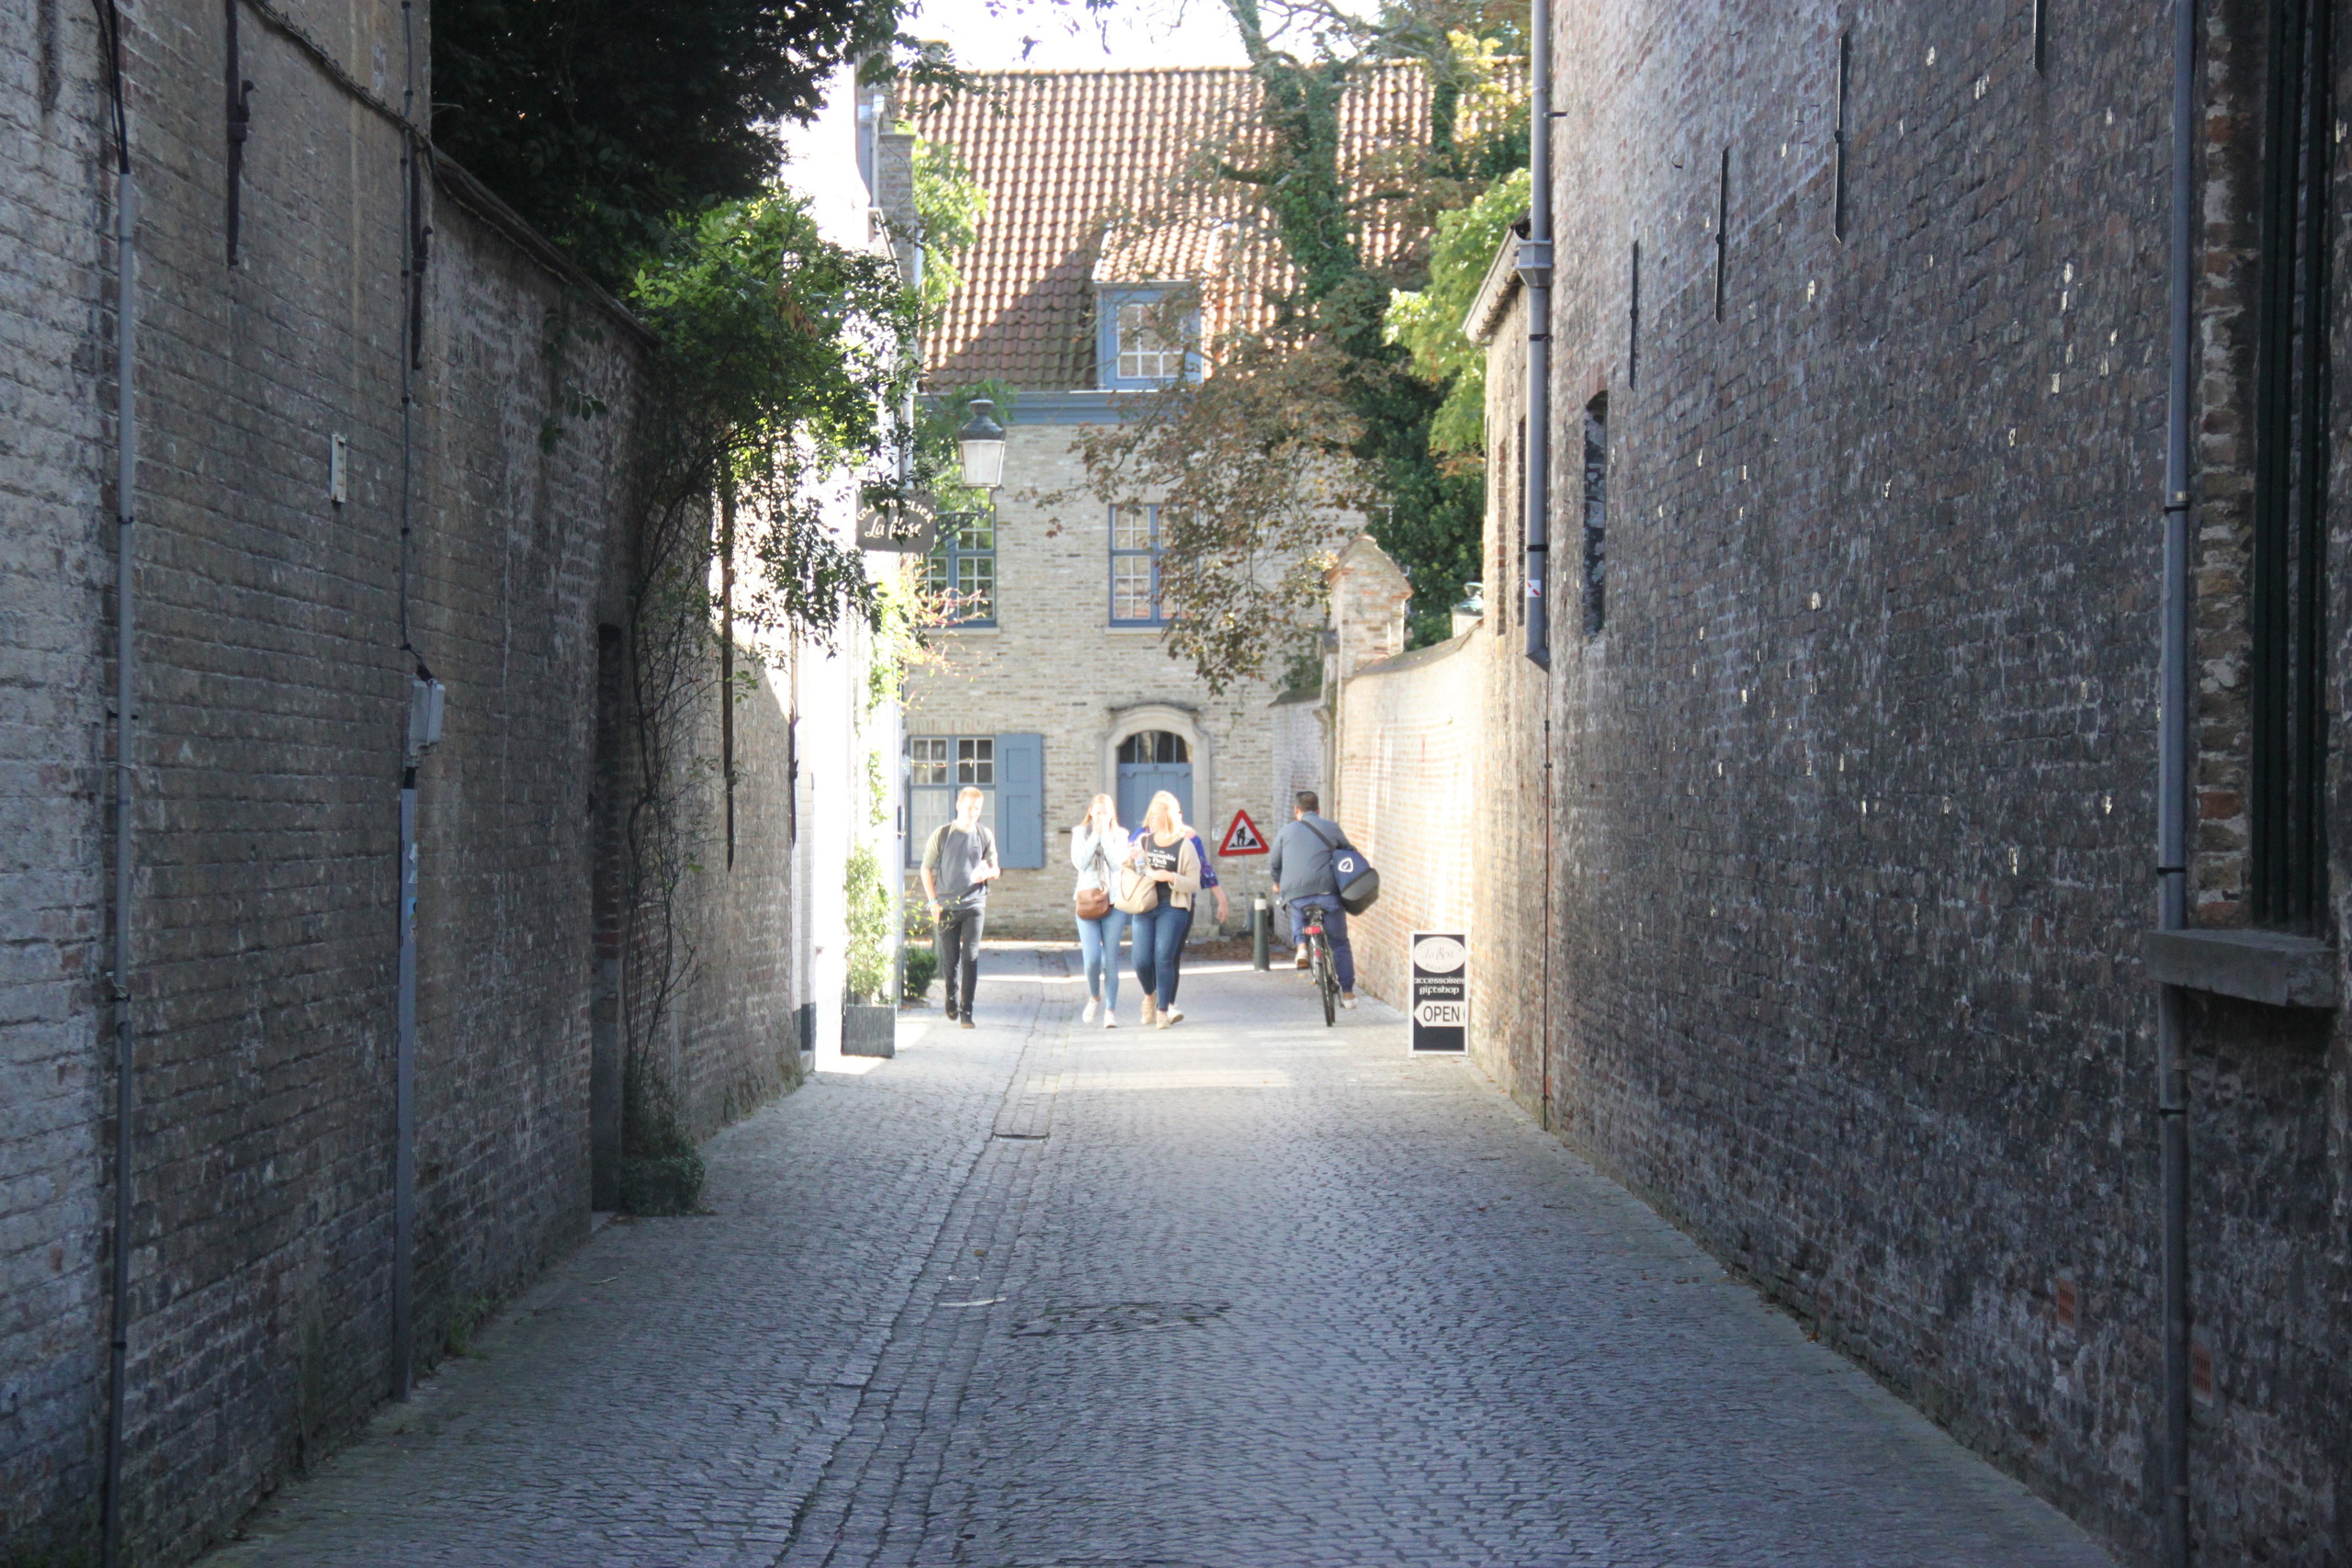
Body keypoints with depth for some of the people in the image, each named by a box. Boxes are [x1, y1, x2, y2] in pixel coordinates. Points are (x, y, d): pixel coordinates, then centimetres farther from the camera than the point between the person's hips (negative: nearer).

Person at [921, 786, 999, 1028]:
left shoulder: (985, 836, 7)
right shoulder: (942, 834, 3)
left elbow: (995, 869, 13)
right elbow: (926, 869, 8)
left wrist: (987, 873, -12)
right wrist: (933, 901, -1)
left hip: (974, 904, 0)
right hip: (947, 906, 0)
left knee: (970, 957, -9)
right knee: (949, 959, 5)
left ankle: (966, 1011, -6)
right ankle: (951, 996, 33)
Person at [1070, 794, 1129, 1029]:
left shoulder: (1120, 835, 7)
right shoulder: (1081, 833, 8)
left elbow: (1118, 863, -9)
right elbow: (1079, 862, -8)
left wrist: (1105, 835, -8)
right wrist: (1095, 835, -7)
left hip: (1114, 901, 0)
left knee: (1111, 959, -2)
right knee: (1092, 958, -10)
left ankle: (1110, 1010, 4)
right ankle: (1094, 997, 17)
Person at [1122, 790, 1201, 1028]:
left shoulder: (1184, 846, -1)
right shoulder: (1143, 841, 11)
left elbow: (1194, 884, -2)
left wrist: (1170, 877, -16)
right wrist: (1130, 862, 0)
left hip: (1172, 908, -3)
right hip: (1144, 907, 3)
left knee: (1164, 957, -11)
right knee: (1142, 961, -4)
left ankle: (1164, 1009, 1)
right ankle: (1149, 996, 27)